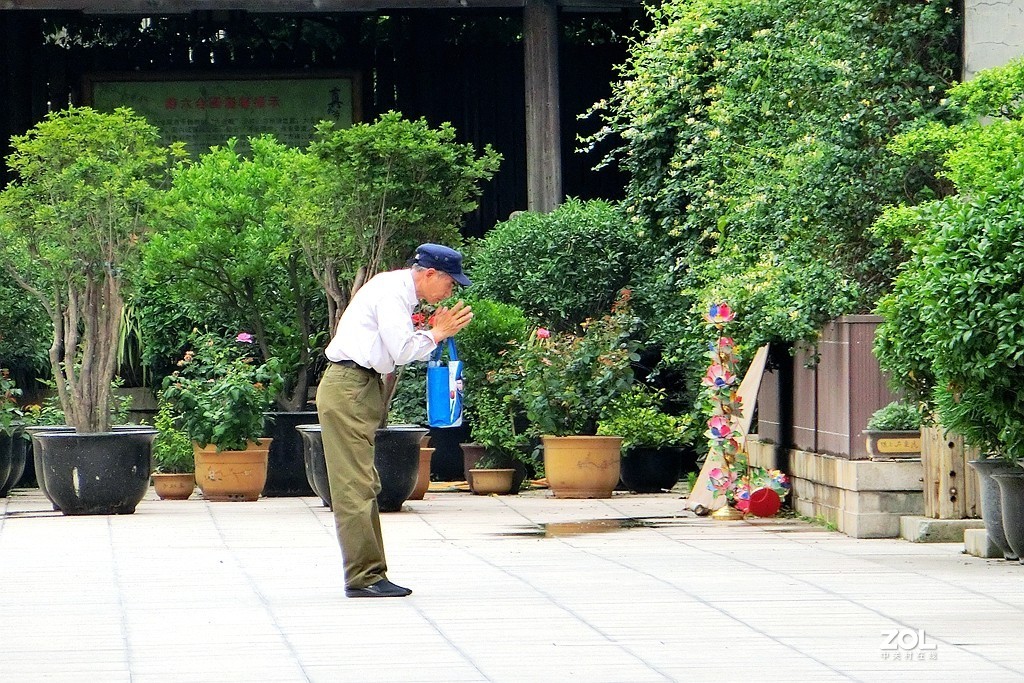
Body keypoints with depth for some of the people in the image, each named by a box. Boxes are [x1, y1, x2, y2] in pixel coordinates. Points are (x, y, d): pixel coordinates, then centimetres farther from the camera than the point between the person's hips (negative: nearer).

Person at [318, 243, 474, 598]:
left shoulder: (399, 292, 19)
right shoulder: (391, 292, -12)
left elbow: (404, 350, 20)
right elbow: (402, 351, -18)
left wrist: (437, 333, 10)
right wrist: (437, 334, -4)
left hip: (361, 391, 11)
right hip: (348, 391, -11)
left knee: (364, 486, 11)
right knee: (355, 485, -11)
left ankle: (369, 574, 13)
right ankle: (363, 577, -12)